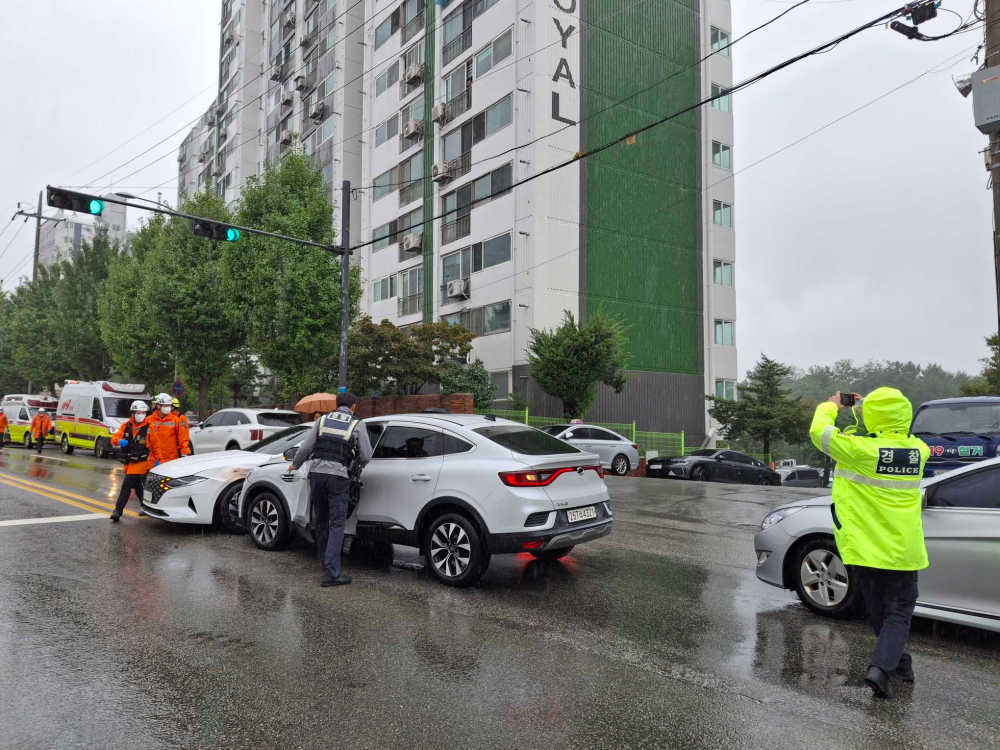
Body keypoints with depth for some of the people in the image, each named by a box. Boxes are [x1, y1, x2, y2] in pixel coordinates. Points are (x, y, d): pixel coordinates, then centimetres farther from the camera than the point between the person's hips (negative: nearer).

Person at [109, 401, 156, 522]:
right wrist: (119, 441, -28)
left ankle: (118, 510, -10)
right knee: (137, 485, 20)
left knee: (126, 486, -13)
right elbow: (114, 438, -4)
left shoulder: (149, 427, -6)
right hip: (128, 462, 6)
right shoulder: (126, 426, 3)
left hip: (141, 462, -6)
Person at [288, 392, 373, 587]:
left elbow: (305, 447, 8)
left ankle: (325, 562, 31)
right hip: (338, 475, -4)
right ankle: (331, 572, -8)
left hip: (316, 472, 4)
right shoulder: (357, 425, 5)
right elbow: (366, 456, 4)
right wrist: (357, 468, 26)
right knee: (337, 524, -2)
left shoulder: (323, 419, 12)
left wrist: (295, 465, 26)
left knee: (321, 520, 18)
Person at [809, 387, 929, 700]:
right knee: (898, 613, 10)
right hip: (904, 551, 2)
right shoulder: (917, 450, -4)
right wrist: (867, 408, 20)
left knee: (880, 613, 18)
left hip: (865, 549, -2)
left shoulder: (861, 450, -18)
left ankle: (900, 665, 32)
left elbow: (819, 431, -9)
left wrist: (829, 406, 9)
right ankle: (882, 666, -8)